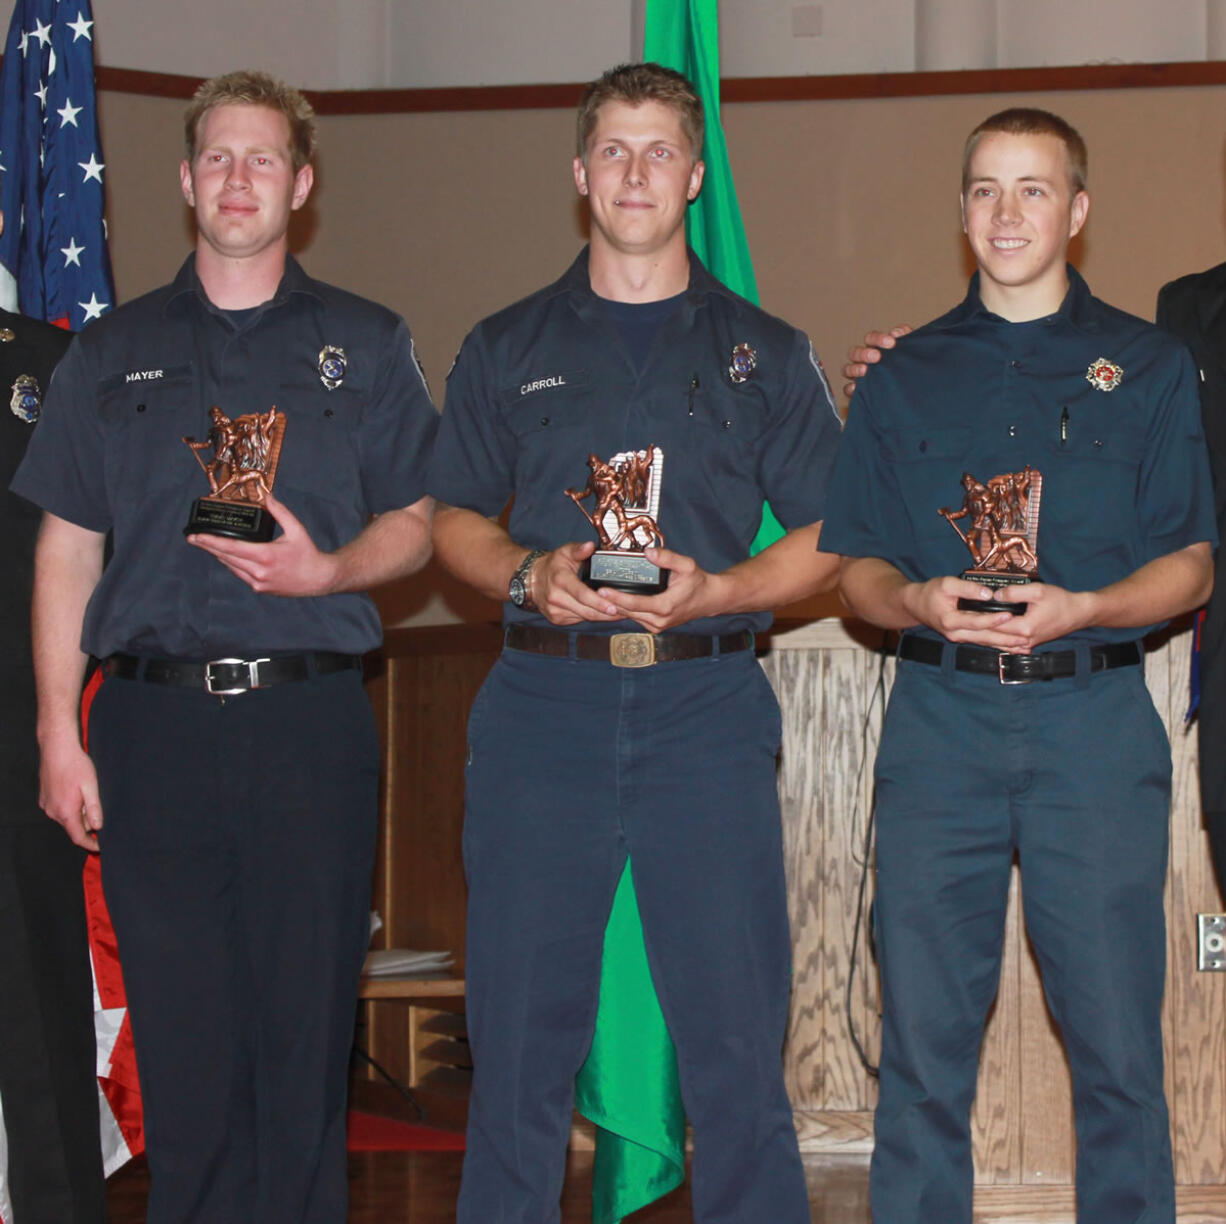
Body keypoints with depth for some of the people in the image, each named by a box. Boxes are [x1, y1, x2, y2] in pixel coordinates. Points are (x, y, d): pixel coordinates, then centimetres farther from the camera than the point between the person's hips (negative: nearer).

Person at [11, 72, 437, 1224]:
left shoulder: (365, 345, 10)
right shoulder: (114, 351, 12)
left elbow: (413, 523, 10)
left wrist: (325, 569, -12)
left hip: (310, 714, -1)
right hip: (153, 717, 1)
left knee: (306, 1015, 0)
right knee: (179, 1017, 2)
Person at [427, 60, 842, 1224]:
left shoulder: (764, 353, 10)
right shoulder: (507, 350, 13)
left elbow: (826, 537, 9)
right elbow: (454, 519, 15)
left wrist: (712, 590, -9)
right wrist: (531, 576, -6)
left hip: (705, 704, -1)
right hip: (543, 702, 1)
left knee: (735, 1027, -1)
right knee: (521, 1020, 4)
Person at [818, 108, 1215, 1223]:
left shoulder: (1148, 367, 9)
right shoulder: (906, 376, 13)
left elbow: (1189, 566, 4)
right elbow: (855, 567, 12)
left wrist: (1077, 609, -14)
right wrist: (920, 601, -10)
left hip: (1095, 720, -1)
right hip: (939, 720, 1)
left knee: (1116, 1035, 0)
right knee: (924, 1031, 2)